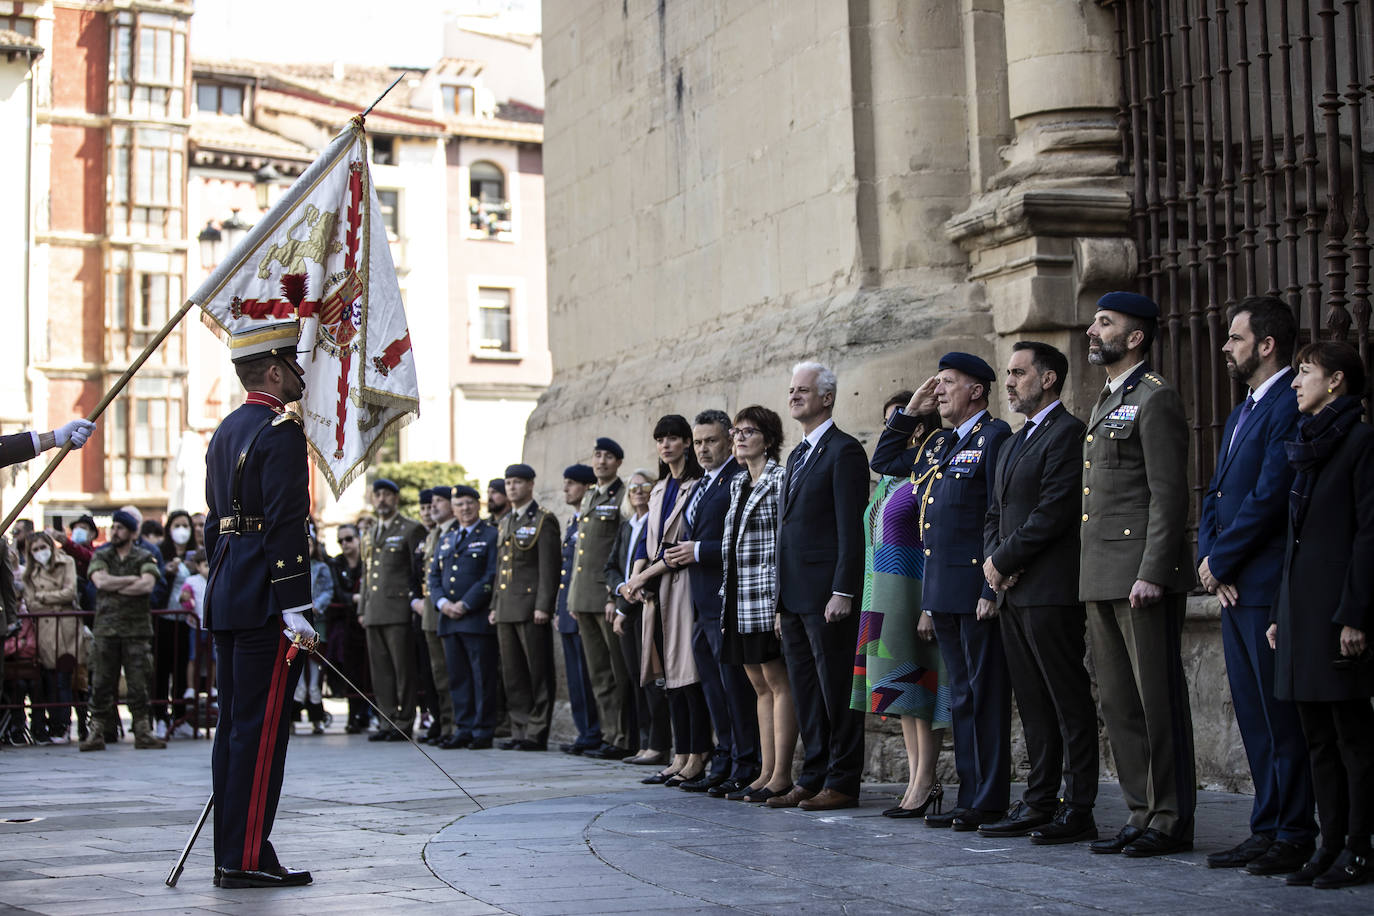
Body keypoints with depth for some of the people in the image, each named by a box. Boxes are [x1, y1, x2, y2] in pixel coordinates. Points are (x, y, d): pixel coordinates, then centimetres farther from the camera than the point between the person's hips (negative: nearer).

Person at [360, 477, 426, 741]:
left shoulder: (412, 529, 0)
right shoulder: (372, 533, 21)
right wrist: (363, 608, 19)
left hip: (399, 611, -7)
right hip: (374, 613, 7)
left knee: (403, 669, -5)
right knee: (380, 670, 6)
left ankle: (404, 724, -2)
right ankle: (387, 722, 11)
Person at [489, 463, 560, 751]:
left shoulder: (543, 520, -5)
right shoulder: (505, 523, 19)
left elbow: (549, 567, -11)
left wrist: (543, 606, -18)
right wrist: (494, 606, 17)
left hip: (532, 608, -8)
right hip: (507, 609, 8)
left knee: (538, 673, -4)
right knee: (513, 674, 9)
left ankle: (537, 733, -2)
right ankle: (520, 730, 14)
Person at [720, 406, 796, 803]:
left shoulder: (782, 479, -7)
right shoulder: (738, 484, 17)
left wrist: (782, 596, -17)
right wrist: (727, 598, 18)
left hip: (768, 595, -8)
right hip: (739, 599, 8)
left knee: (778, 682, -5)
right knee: (760, 685, 10)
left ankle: (781, 776, -3)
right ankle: (765, 772, 12)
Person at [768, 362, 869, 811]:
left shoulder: (844, 451, -8)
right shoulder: (797, 455, 20)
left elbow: (851, 528, -14)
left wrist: (842, 592, -20)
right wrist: (782, 602, 19)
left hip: (826, 595, -9)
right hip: (795, 597, 9)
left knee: (837, 691, -3)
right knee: (806, 693, 11)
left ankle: (842, 783, 2)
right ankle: (813, 778, 17)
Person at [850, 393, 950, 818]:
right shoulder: (890, 477, 18)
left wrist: (929, 607, -21)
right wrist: (874, 603, 17)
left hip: (913, 590, -9)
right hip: (884, 596, 9)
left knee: (918, 686, -7)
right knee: (904, 689, 9)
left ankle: (926, 783, -5)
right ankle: (916, 781, 12)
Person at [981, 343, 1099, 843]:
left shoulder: (1068, 433, -9)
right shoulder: (1013, 443, 22)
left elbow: (1053, 513, -17)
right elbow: (996, 513, 22)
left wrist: (1003, 560, -11)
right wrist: (992, 558, 2)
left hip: (1051, 591, -9)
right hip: (1013, 592, 9)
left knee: (1069, 701, -5)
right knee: (1033, 703, 11)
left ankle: (1078, 809, -3)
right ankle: (1039, 802, 16)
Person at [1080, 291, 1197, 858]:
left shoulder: (1156, 400, -8)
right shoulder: (1106, 403, 21)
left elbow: (1168, 494, -15)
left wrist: (1151, 573, -21)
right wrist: (1093, 578, 19)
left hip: (1142, 576, -10)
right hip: (1101, 578, 10)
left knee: (1158, 699, -4)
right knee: (1118, 702, 11)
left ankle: (1171, 821, 1)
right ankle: (1142, 812, 17)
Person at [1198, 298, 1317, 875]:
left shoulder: (1291, 405, -12)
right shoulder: (1242, 412, 20)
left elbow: (1269, 497, -19)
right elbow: (1216, 494, 20)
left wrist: (1220, 562, -11)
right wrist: (1208, 557, 3)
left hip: (1269, 588, -10)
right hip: (1234, 588, 10)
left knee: (1281, 717, -5)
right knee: (1254, 717, 12)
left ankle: (1294, 838, 1)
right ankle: (1266, 831, 18)